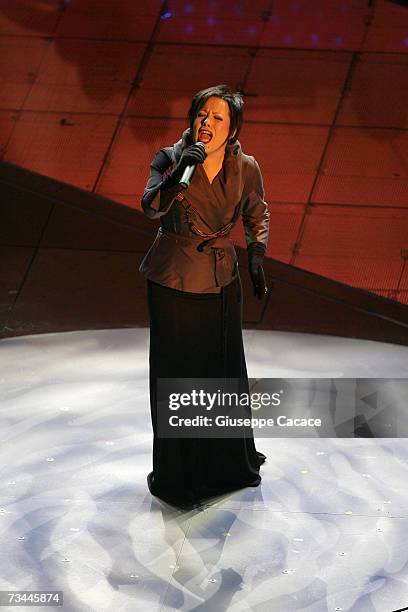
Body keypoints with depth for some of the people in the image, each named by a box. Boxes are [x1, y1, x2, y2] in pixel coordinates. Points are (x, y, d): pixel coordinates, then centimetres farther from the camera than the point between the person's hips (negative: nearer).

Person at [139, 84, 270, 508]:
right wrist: (179, 172, -41)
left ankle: (230, 460, 37)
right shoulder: (170, 159, -12)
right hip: (173, 281, -2)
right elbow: (151, 208, -28)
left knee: (225, 370, 14)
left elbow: (257, 215, 13)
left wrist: (256, 258, 3)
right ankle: (178, 473, 21)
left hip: (222, 281, 3)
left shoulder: (245, 168, -5)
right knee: (176, 374, 4)